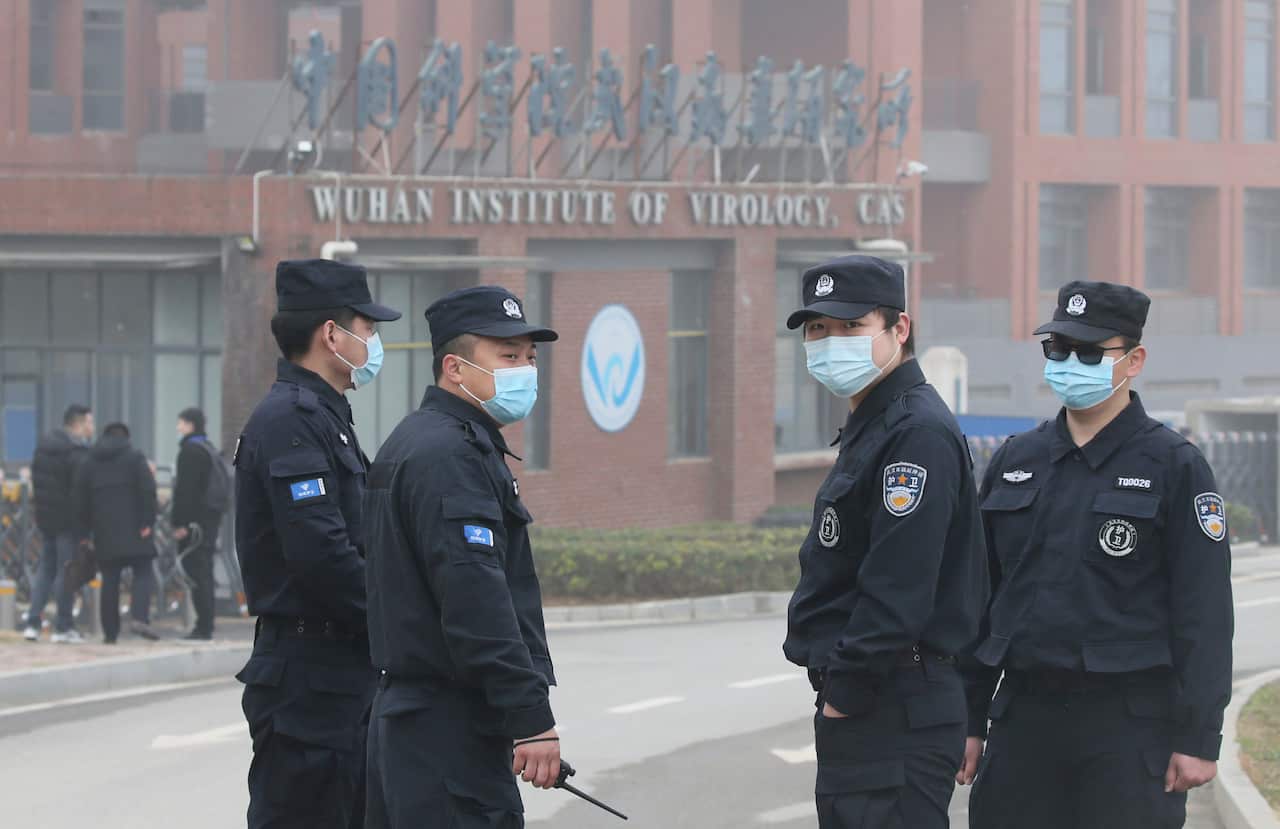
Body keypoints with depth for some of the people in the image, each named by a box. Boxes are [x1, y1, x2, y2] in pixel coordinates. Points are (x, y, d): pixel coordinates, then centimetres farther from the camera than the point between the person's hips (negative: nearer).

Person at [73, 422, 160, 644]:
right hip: (132, 528, -3)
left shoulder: (89, 463, 14)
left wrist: (86, 530, 16)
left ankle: (110, 632, 5)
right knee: (143, 573, -1)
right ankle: (139, 617, -23)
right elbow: (148, 491, -9)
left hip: (104, 532, 3)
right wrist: (147, 522, -9)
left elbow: (80, 500, 11)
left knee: (110, 579, 7)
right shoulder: (135, 457, 3)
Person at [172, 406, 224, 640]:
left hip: (195, 521, -10)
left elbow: (185, 490, -19)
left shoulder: (190, 451, -12)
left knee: (196, 572, -10)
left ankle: (203, 627, -13)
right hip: (212, 518, 10)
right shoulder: (211, 450, 18)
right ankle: (206, 625, 14)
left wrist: (180, 523, -20)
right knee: (204, 572, 12)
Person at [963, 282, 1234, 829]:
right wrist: (970, 720, 12)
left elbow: (1204, 613, -6)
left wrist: (1198, 738, -11)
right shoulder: (1015, 461, 11)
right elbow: (982, 595, 15)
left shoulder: (1173, 466, -3)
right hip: (1024, 717, 5)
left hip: (1130, 726, -5)